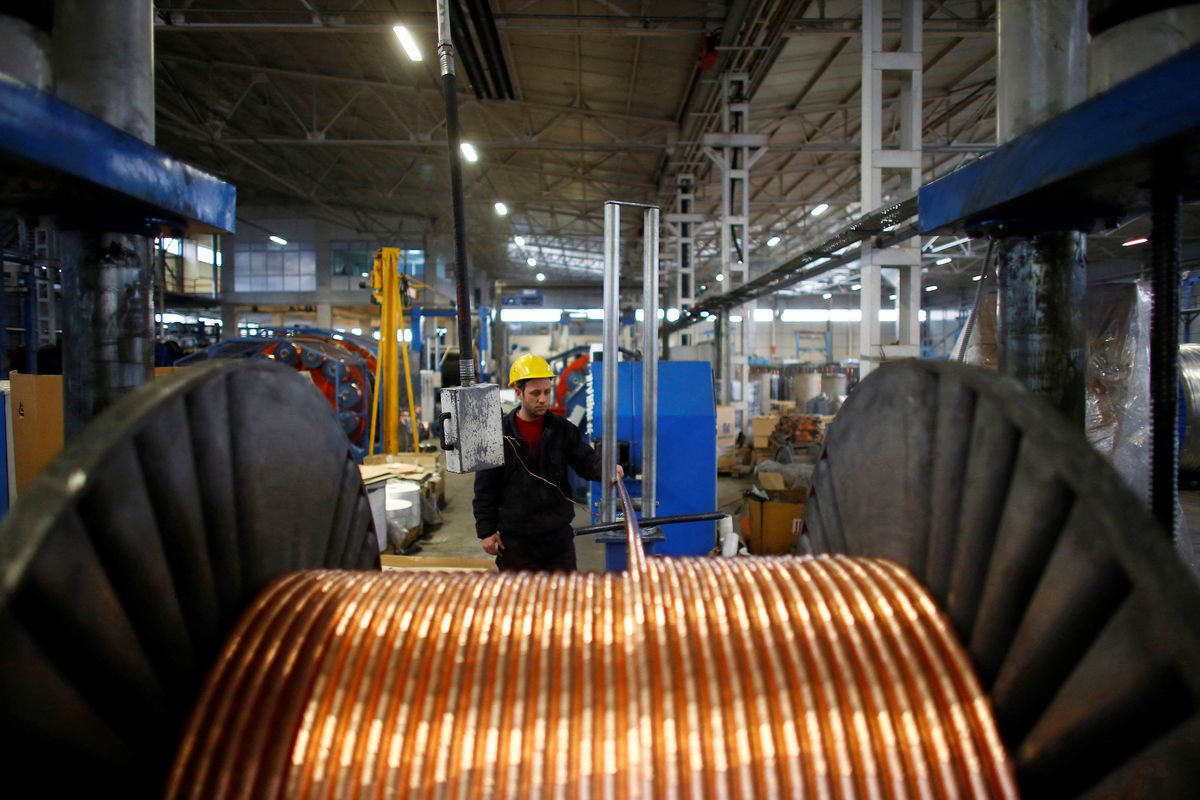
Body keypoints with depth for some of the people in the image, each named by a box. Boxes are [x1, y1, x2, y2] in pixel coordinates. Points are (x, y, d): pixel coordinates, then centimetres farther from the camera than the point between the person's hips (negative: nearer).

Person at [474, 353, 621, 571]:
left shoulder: (562, 429, 1)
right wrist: (486, 531, -6)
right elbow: (485, 489, -3)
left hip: (558, 535, 2)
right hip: (515, 539, -2)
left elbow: (587, 460, -6)